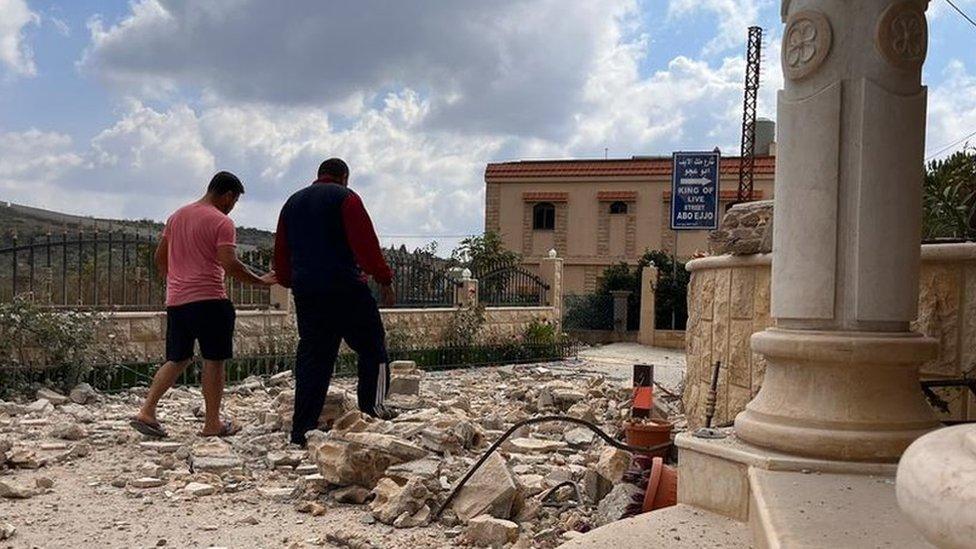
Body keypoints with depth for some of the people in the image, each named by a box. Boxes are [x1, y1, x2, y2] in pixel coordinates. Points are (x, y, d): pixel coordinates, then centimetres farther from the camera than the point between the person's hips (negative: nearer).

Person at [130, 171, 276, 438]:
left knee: (177, 359, 16)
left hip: (176, 299, 7)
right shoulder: (222, 222, -9)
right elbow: (230, 265, -19)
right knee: (214, 360, 2)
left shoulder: (177, 216, 15)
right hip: (208, 299, -7)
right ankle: (212, 424, 7)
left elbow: (159, 257, 20)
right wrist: (261, 281, -9)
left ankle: (146, 411, 7)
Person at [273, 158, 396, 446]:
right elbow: (365, 242, -10)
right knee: (372, 347, 7)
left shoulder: (293, 203, 19)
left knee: (311, 356, 9)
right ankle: (373, 406, -2)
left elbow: (281, 253, 21)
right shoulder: (344, 197, -1)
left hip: (304, 291, 6)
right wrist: (384, 279, -6)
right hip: (344, 288, -6)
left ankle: (301, 430, 8)